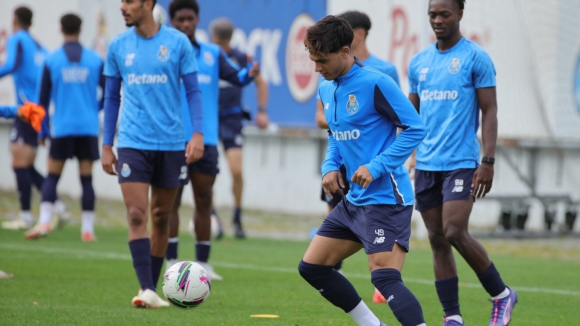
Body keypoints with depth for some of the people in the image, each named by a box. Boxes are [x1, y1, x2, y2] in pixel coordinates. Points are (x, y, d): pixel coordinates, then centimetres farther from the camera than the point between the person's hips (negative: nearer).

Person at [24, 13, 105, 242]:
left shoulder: (51, 61, -1)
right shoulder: (95, 60, 1)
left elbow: (43, 99, 2)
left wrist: (42, 130, 11)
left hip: (62, 128, -1)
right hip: (89, 128, 1)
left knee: (52, 176, 6)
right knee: (86, 178, 4)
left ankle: (44, 221, -9)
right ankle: (87, 229, 2)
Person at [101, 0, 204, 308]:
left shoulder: (177, 42, -1)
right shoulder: (118, 46, 5)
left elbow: (193, 90, 3)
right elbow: (112, 97, 12)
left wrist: (198, 133, -8)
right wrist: (106, 145, 9)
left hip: (171, 143, 0)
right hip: (132, 143, 0)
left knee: (161, 217, 8)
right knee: (137, 216, -13)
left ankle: (151, 289, 19)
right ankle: (146, 290, -16)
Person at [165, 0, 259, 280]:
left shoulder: (212, 54, 12)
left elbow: (235, 78, 8)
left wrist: (249, 73, -12)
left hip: (205, 139, 3)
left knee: (204, 201, 5)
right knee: (171, 201, -3)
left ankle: (203, 263, 11)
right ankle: (172, 263, 1)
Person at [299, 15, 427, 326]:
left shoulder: (375, 83, -15)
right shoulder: (326, 89, 10)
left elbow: (414, 128, -15)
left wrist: (376, 167, -20)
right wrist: (330, 167, 5)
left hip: (386, 199, -9)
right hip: (353, 200, 9)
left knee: (385, 277, -21)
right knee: (311, 267, 12)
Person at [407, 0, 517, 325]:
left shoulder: (476, 58, -3)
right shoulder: (419, 62, 13)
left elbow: (490, 110, -6)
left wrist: (488, 161, -14)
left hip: (461, 163, -6)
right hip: (425, 164, 6)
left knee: (455, 233, -15)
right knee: (438, 241, 3)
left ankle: (502, 294, 5)